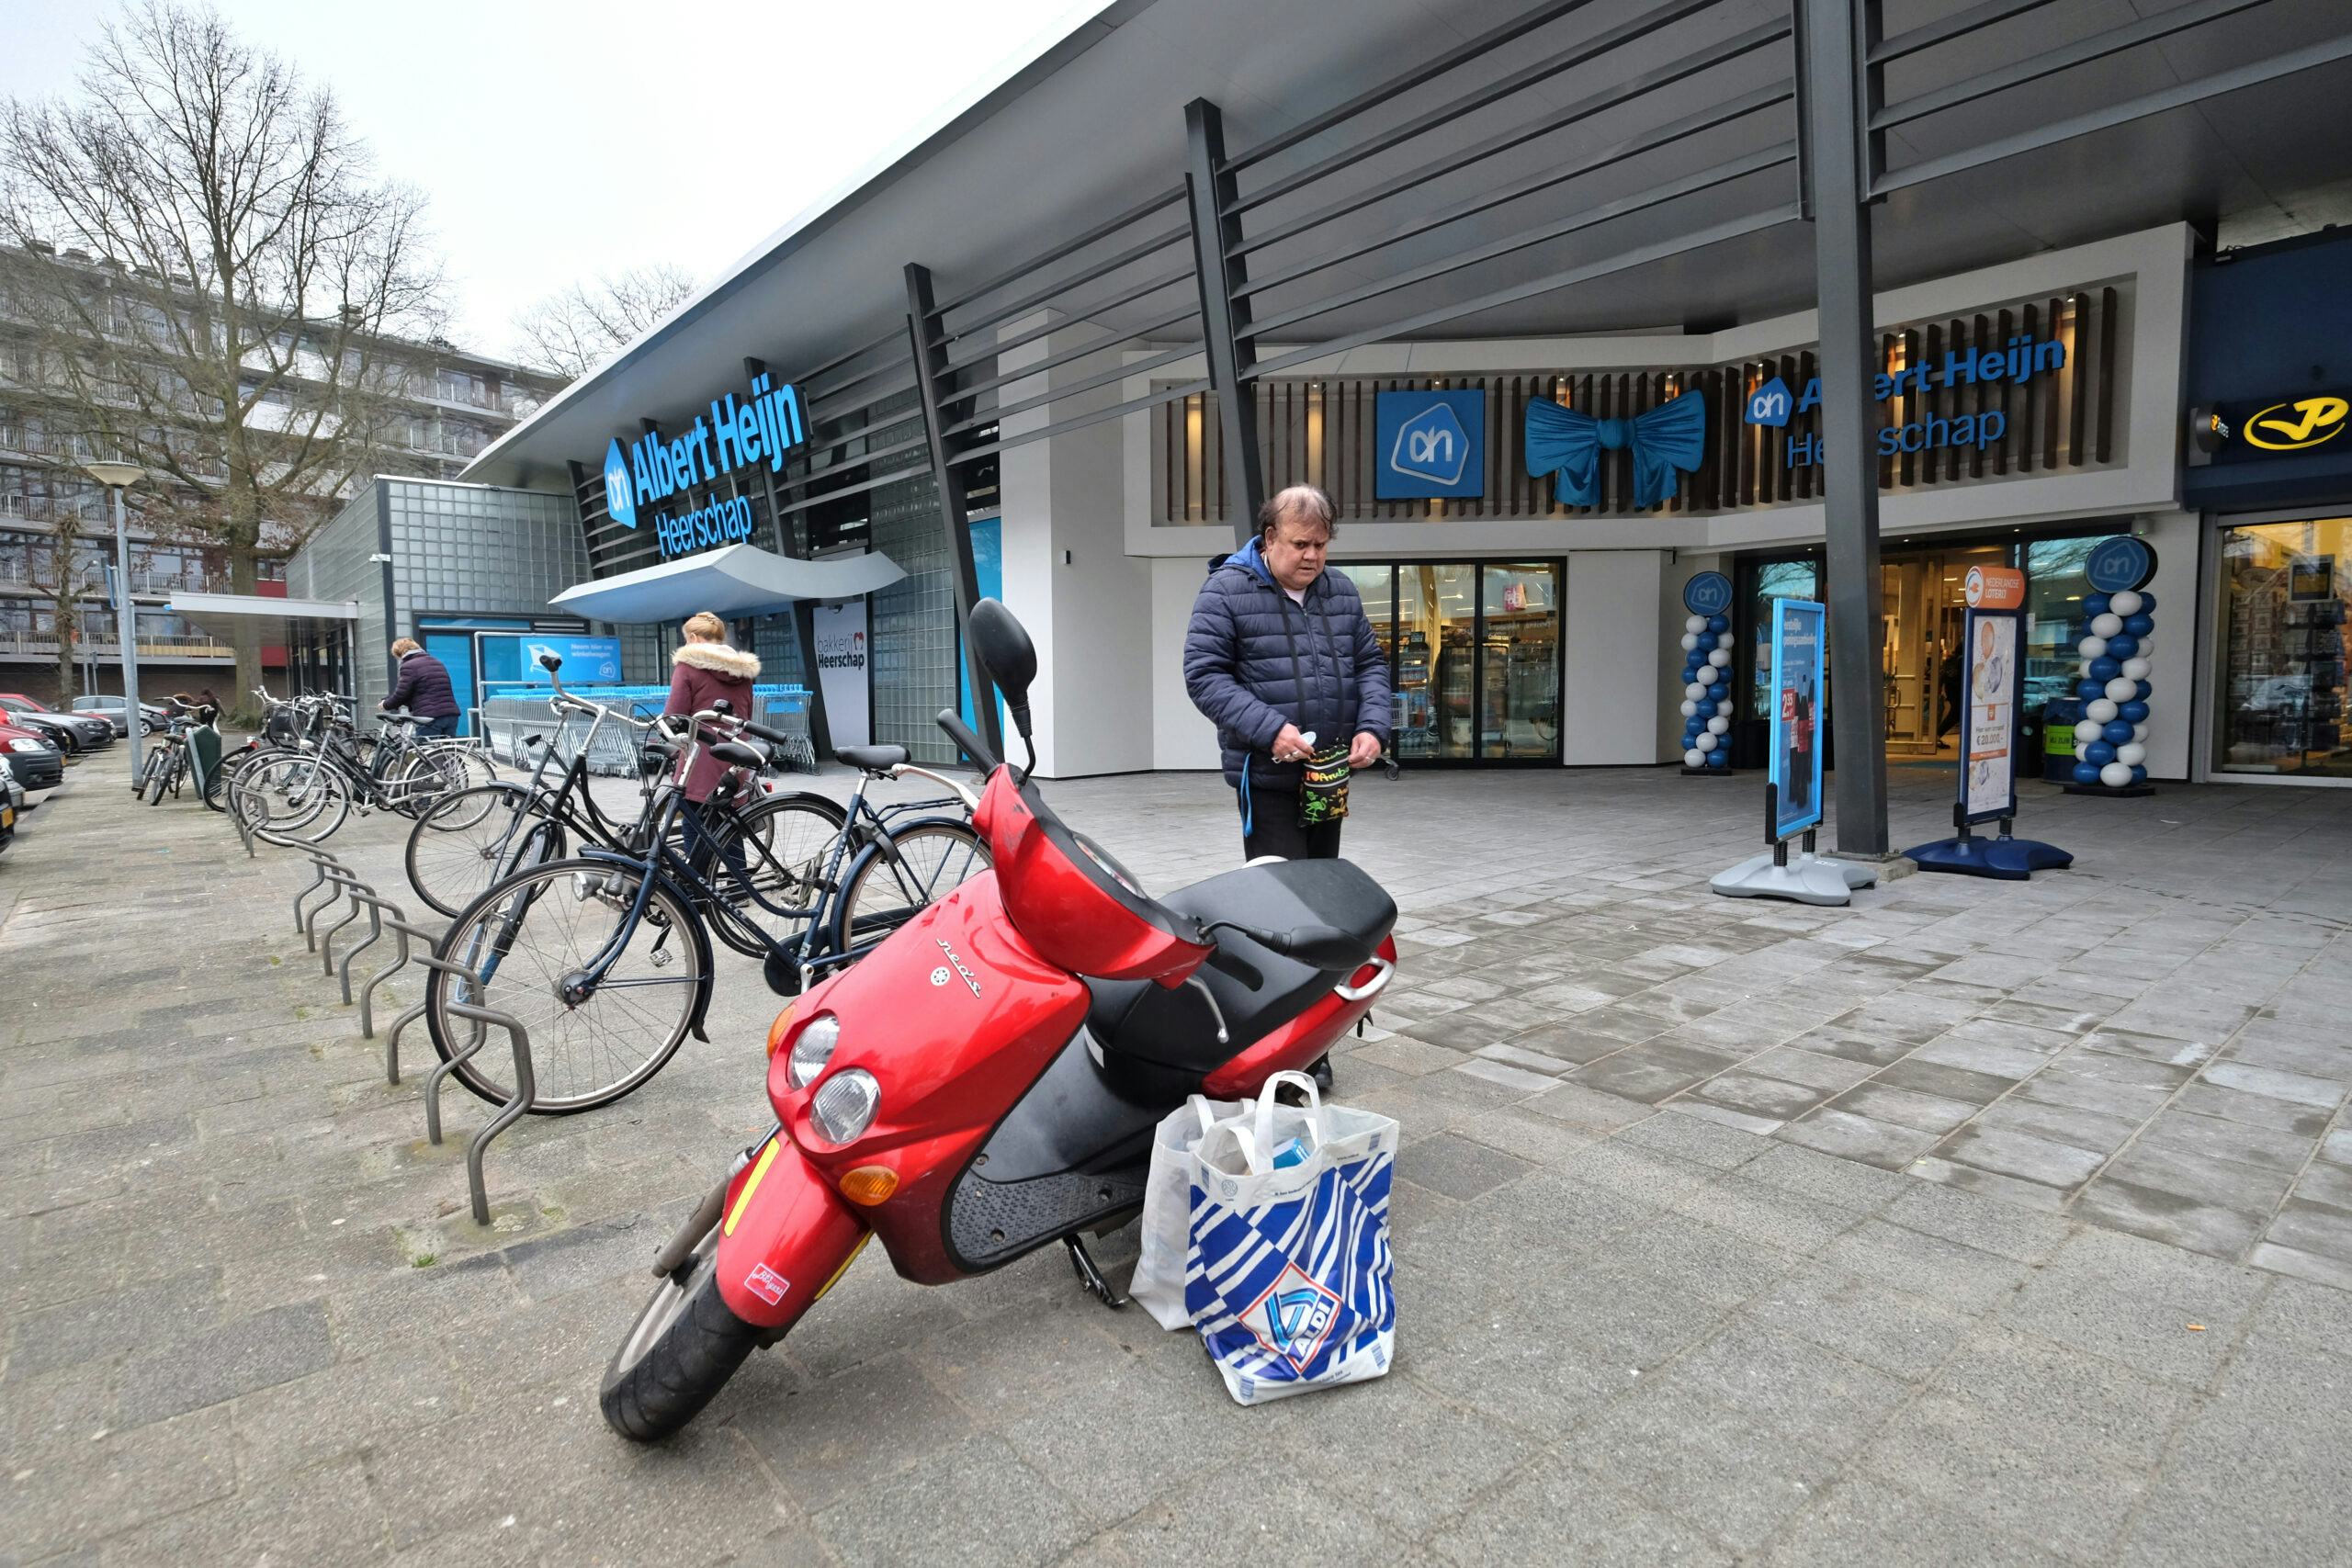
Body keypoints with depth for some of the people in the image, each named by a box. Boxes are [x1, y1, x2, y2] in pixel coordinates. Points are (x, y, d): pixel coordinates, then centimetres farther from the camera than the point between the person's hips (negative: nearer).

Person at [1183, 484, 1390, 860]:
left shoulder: (1343, 591, 11)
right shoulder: (1226, 590, -7)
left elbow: (1371, 664, 15)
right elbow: (1204, 675, -12)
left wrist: (1373, 728, -4)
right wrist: (1269, 729, -23)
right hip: (1267, 777, -6)